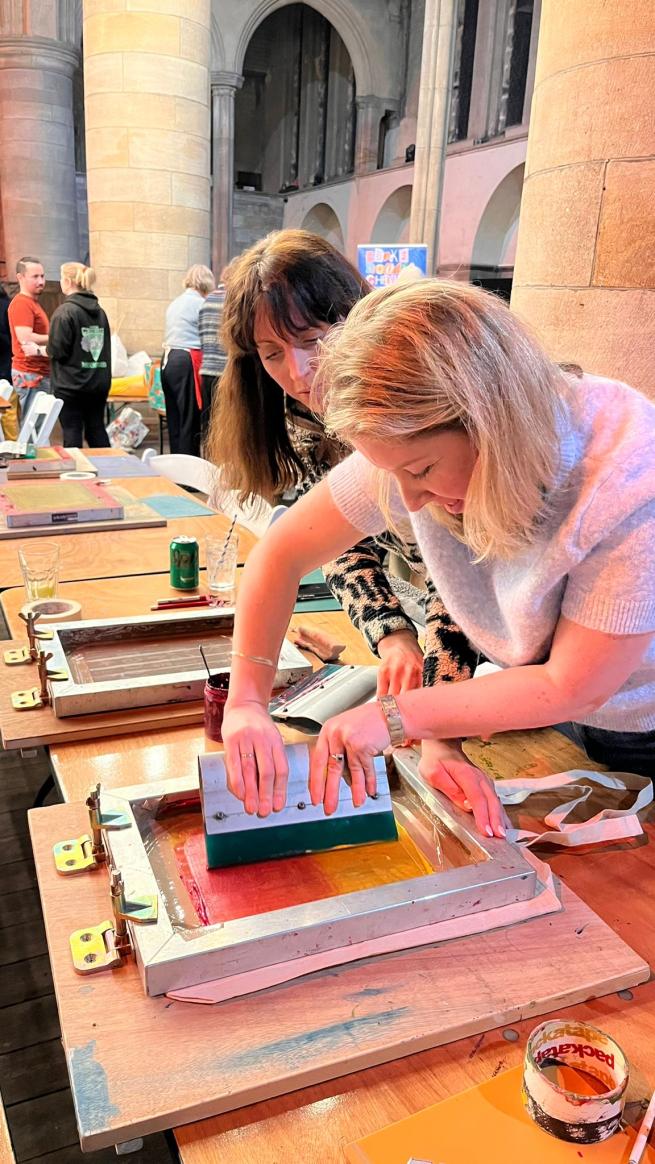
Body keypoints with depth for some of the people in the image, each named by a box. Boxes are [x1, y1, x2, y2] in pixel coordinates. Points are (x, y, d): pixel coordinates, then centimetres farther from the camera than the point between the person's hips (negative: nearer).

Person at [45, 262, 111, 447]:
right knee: (97, 429, 13)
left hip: (70, 384, -6)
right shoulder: (99, 311, 8)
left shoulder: (64, 311, -12)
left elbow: (57, 350, -13)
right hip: (99, 382, 6)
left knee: (72, 432, 1)